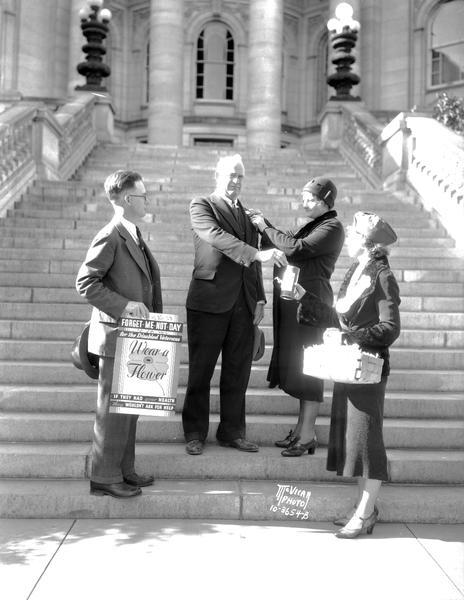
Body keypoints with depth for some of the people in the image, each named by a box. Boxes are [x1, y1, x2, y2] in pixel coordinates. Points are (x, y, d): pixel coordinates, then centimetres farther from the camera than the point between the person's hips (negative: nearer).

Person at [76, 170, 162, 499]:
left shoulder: (134, 235, 14)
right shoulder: (109, 238, -15)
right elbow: (85, 282, -17)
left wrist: (151, 314, 12)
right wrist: (123, 305, -23)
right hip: (116, 336, -9)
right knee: (113, 407, 0)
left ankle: (123, 469, 27)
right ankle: (105, 477, 12)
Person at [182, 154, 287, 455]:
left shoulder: (248, 214, 19)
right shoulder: (201, 206, 1)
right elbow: (218, 237, -18)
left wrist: (260, 298, 11)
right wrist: (257, 254, -29)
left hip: (244, 304, 5)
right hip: (210, 301, -5)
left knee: (238, 371, 8)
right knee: (201, 370, 3)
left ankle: (232, 431, 20)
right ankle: (195, 434, 15)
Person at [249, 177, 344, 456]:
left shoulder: (332, 228, -9)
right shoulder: (312, 225, 19)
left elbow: (296, 248, -20)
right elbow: (286, 241, 19)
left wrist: (265, 227, -10)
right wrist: (264, 223, 5)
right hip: (293, 298, 9)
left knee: (307, 367, -6)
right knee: (295, 363, 13)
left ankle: (307, 436, 2)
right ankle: (302, 428, 23)